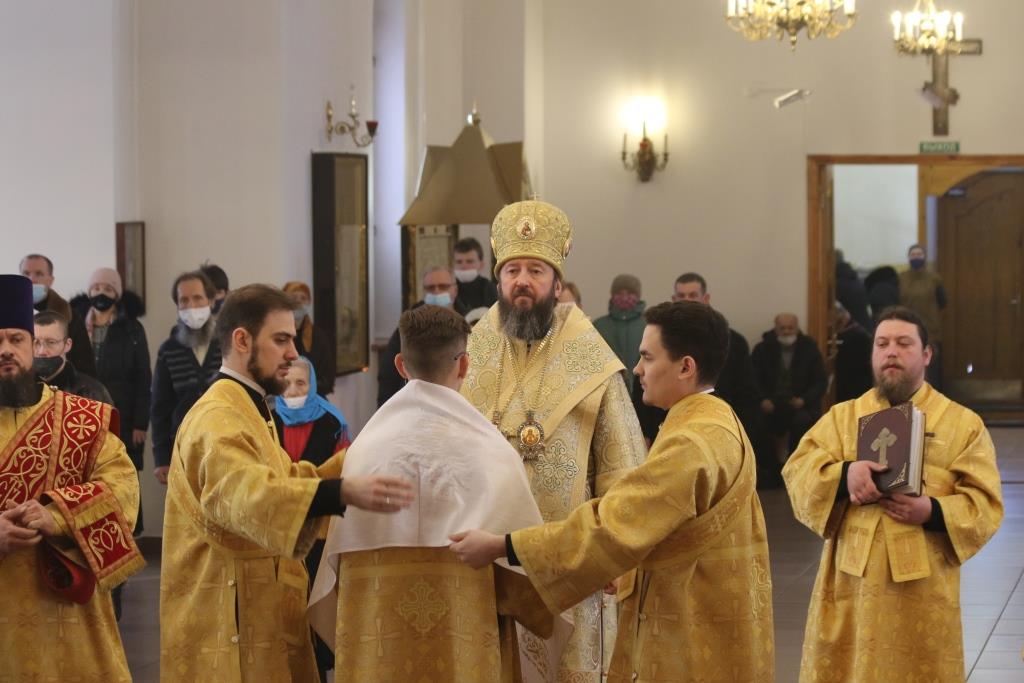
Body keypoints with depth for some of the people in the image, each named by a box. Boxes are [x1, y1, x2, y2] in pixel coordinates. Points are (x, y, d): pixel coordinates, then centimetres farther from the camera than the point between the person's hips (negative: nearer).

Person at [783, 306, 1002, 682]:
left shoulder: (964, 424, 5)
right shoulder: (842, 416, 11)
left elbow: (986, 504, -2)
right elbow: (797, 472, -2)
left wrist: (933, 513, -20)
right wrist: (843, 475, -22)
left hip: (923, 586, -2)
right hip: (852, 580, 2)